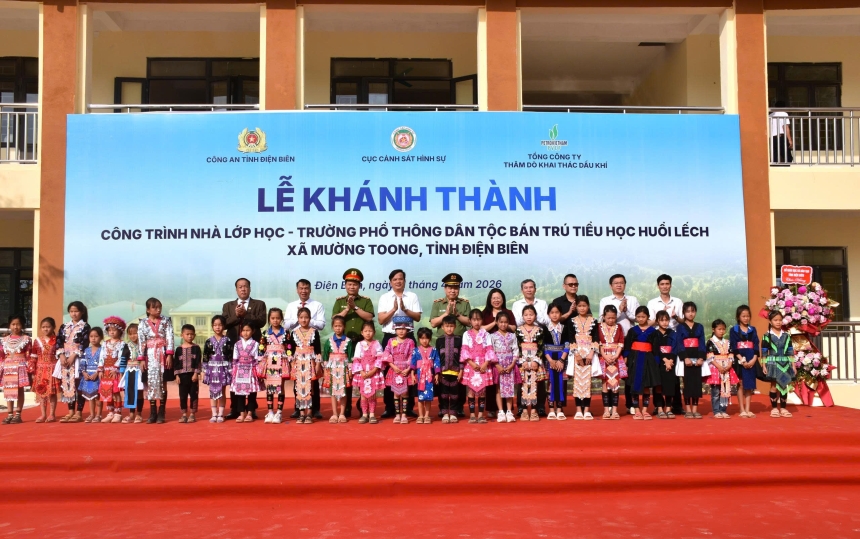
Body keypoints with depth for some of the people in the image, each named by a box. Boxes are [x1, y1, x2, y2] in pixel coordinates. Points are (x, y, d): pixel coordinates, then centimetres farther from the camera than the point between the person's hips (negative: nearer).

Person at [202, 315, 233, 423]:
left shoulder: (228, 341, -1)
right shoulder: (209, 341, 2)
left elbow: (231, 357, -2)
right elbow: (205, 357, 4)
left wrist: (231, 371, -5)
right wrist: (204, 371, 1)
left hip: (223, 369, -1)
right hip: (212, 369, 2)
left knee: (222, 392, 4)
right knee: (212, 391, 5)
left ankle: (220, 414, 10)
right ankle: (214, 414, 12)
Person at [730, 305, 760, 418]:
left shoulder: (753, 330, 11)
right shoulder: (734, 330, 0)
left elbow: (756, 346, 4)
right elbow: (733, 348, -6)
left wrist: (753, 359, -10)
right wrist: (742, 360, -16)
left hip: (751, 361, 3)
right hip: (740, 361, -3)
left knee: (749, 385, 5)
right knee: (741, 385, -1)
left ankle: (747, 410, 9)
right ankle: (742, 410, 3)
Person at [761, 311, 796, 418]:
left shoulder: (786, 335, 7)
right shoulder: (767, 335, -3)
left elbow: (790, 351, 9)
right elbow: (764, 352, -4)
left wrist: (793, 365, 6)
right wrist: (764, 365, -8)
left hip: (785, 363, 3)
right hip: (773, 363, -3)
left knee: (784, 385, 6)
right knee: (774, 385, 1)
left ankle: (783, 408, 13)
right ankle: (774, 408, 8)